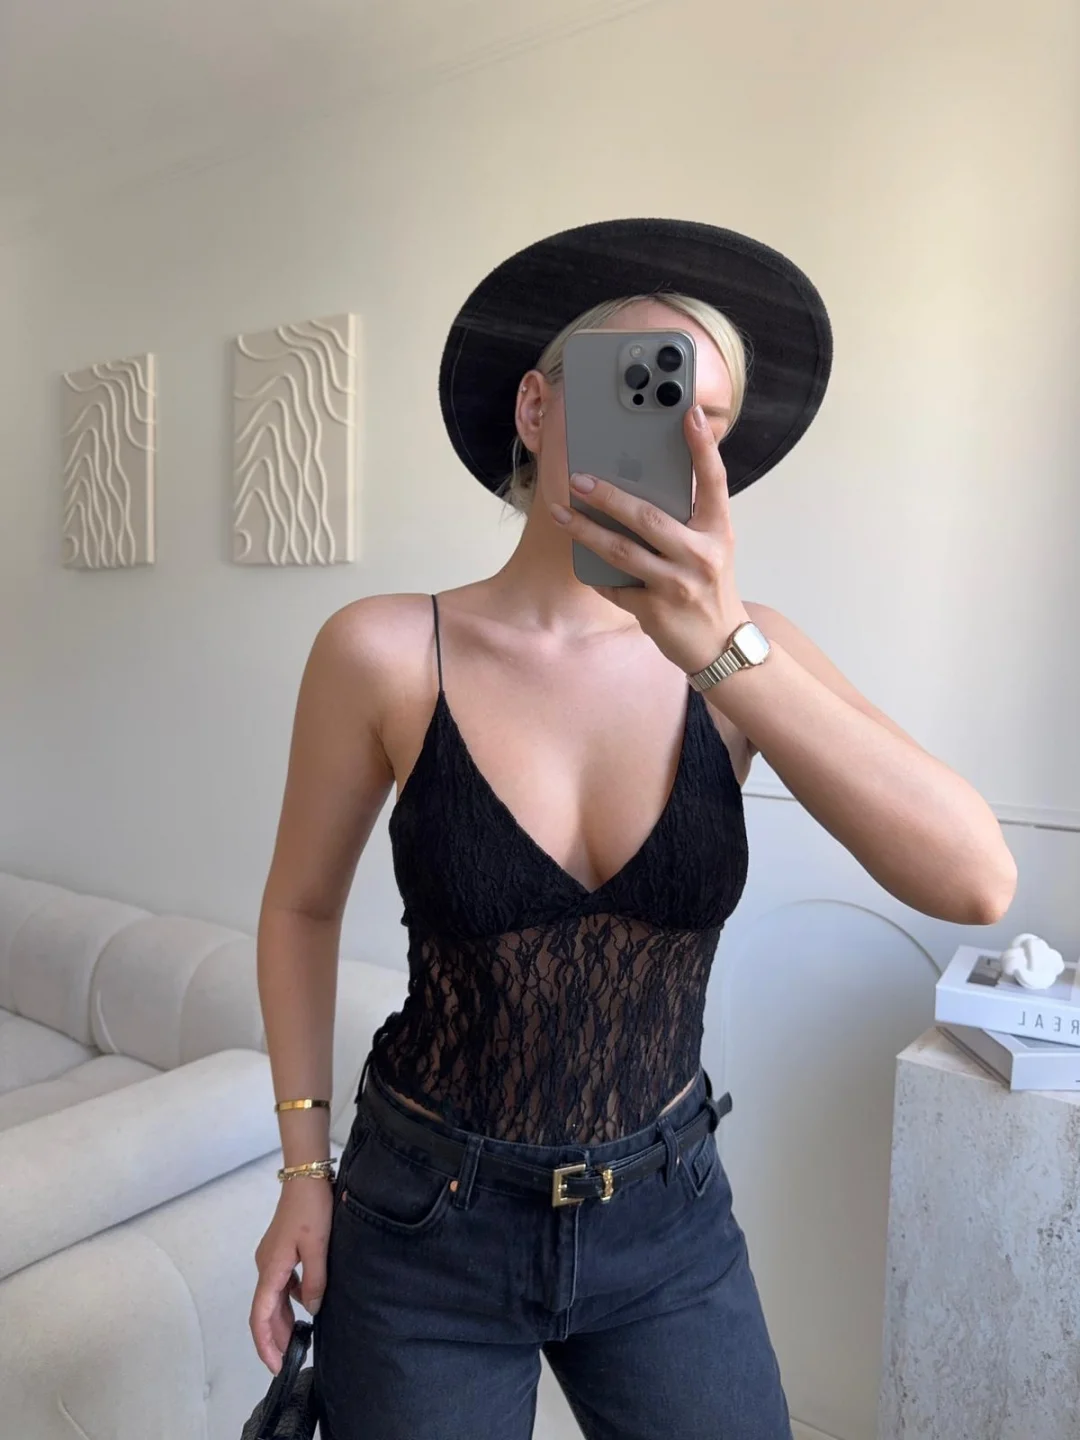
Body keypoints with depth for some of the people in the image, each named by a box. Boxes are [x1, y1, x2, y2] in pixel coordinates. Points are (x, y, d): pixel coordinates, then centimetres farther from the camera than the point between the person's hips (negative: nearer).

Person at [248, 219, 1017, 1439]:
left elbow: (976, 883, -23)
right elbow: (301, 908, -1)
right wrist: (304, 1168, 1)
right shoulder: (386, 653, -15)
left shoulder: (739, 650, -10)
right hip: (426, 1223, -1)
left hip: (669, 1220, 2)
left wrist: (726, 648, -32)